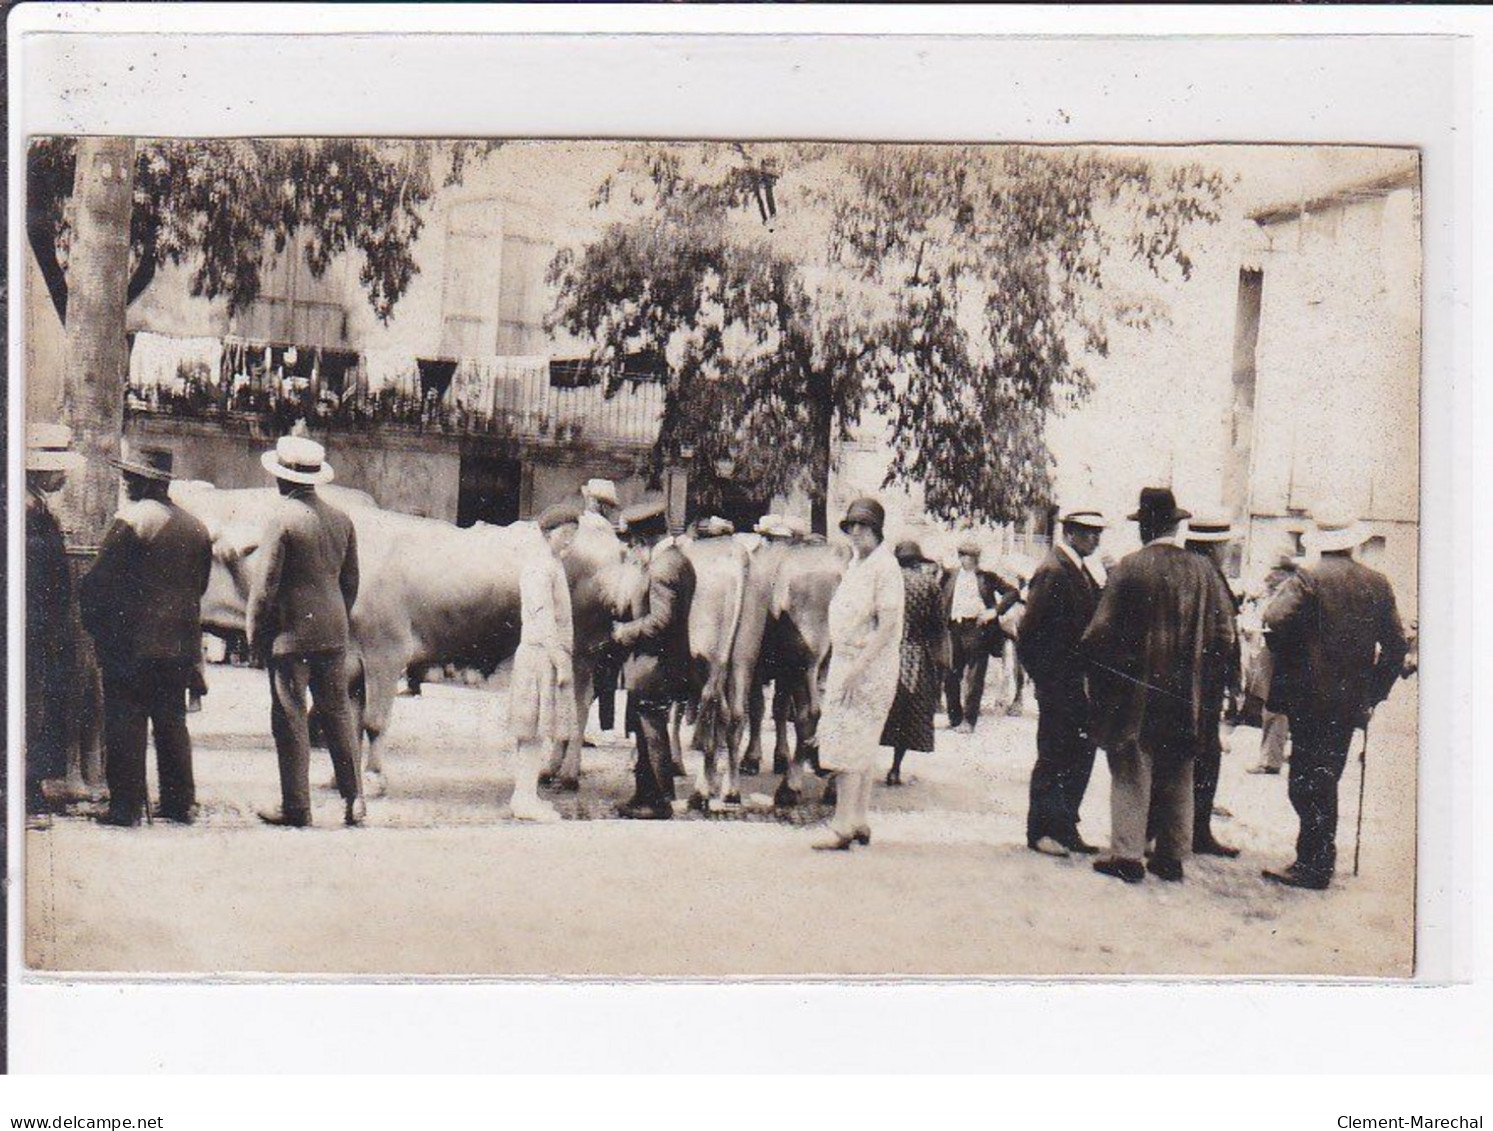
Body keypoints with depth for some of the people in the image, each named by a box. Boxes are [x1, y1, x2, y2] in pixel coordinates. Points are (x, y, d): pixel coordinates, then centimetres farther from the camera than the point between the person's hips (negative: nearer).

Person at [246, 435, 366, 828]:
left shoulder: (281, 519, -12)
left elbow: (265, 584, -11)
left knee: (290, 717, 1)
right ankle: (354, 800, 13)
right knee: (338, 712, 13)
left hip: (290, 633, -6)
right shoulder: (341, 519, 7)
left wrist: (255, 633, -2)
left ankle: (296, 806, 5)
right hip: (333, 632, 6)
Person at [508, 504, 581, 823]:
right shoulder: (538, 567, -13)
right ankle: (526, 798, -7)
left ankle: (525, 794, 15)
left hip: (552, 655, 10)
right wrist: (561, 662, -21)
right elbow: (543, 618, -19)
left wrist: (565, 658, 20)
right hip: (540, 654, -10)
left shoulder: (555, 566, 18)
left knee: (538, 731, 11)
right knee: (535, 729, -8)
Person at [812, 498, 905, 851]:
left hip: (871, 666, -9)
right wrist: (840, 669, 13)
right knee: (860, 747, 12)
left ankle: (843, 827, -10)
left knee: (848, 745, -11)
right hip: (846, 663, 9)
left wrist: (856, 668, -22)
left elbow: (887, 626, -18)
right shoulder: (855, 564, 15)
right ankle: (858, 822, 17)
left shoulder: (884, 567, -12)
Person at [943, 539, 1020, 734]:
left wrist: (995, 611, -6)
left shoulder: (987, 577, 9)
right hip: (955, 629, 2)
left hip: (978, 628, -2)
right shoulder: (951, 576, 14)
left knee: (974, 677, -3)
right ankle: (955, 718, 16)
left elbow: (1013, 592, 4)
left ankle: (969, 720, 3)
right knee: (950, 676, 3)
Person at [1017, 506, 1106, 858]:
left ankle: (1064, 829, 21)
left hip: (1078, 685, 9)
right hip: (1059, 686, -9)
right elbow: (1030, 632, -17)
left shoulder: (1079, 571, 14)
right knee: (1053, 759, -1)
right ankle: (1040, 831, 8)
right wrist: (1046, 680, -13)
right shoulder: (1053, 572, -14)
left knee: (1080, 757, 12)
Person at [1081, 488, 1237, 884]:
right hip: (1185, 698, 4)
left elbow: (1102, 633, -12)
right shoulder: (1202, 570, 0)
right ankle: (1172, 856, 18)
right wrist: (1197, 667, 15)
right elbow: (1224, 635, 2)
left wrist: (1098, 676, 2)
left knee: (1131, 775, 3)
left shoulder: (1131, 568, -13)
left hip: (1135, 692, -4)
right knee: (1177, 777, 12)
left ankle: (1127, 855, 3)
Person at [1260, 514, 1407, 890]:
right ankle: (1319, 860, 19)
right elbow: (1396, 645, 9)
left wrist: (1286, 665, -4)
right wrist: (1375, 691, 16)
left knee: (1308, 780, -3)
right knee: (1326, 779, 14)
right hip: (1352, 700, 6)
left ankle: (1313, 864, -4)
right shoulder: (1378, 584, 7)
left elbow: (1276, 621, -22)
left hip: (1311, 697, -6)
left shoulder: (1307, 579, -9)